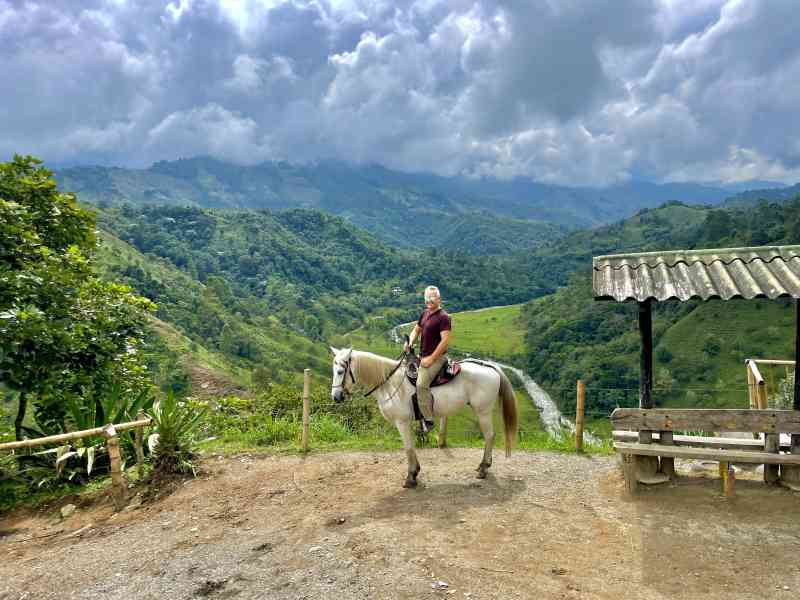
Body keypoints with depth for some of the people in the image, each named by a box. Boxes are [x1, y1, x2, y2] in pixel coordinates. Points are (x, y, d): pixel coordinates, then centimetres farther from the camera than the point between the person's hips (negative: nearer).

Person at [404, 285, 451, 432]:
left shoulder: (443, 317, -14)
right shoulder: (425, 313, 12)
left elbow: (445, 340, -21)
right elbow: (416, 330, 22)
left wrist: (431, 358, -21)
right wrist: (410, 342, 0)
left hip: (436, 357, -10)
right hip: (424, 355, 10)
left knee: (421, 384, -24)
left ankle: (428, 420, -15)